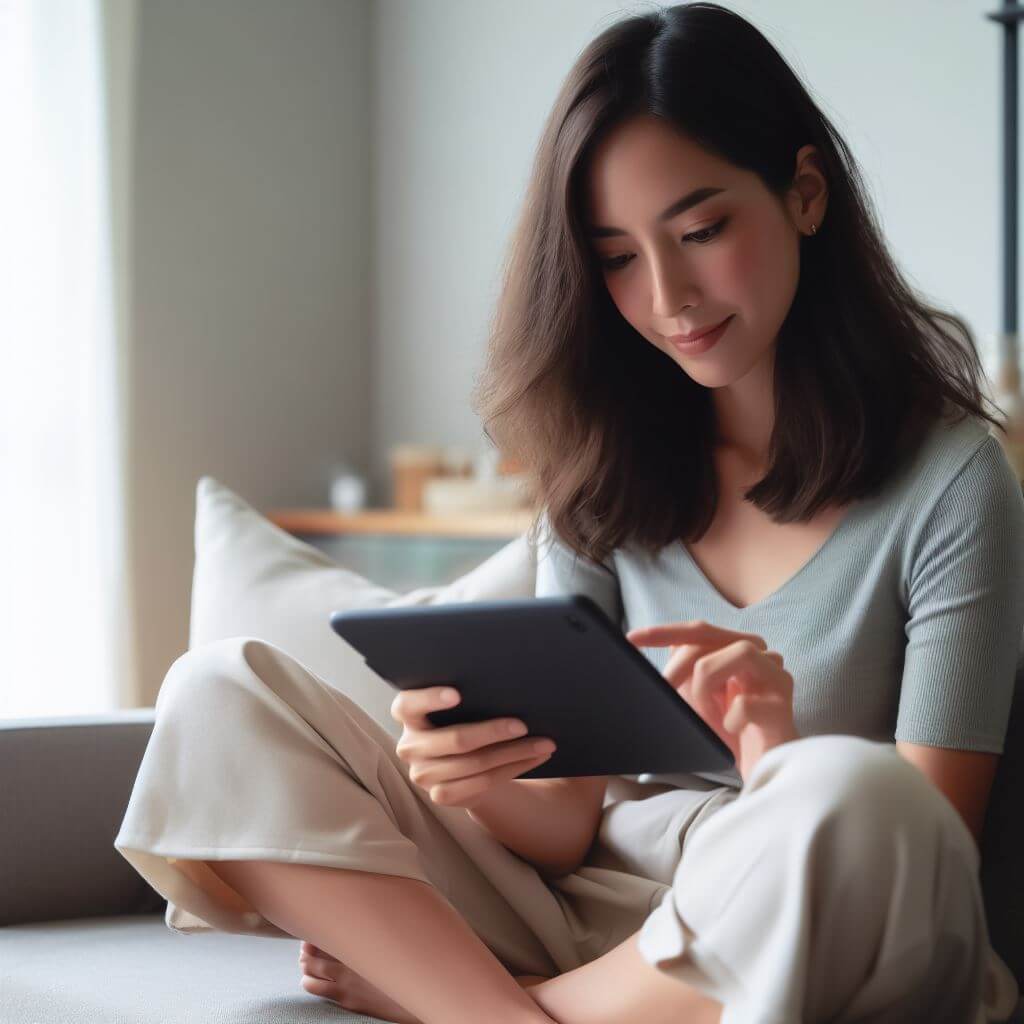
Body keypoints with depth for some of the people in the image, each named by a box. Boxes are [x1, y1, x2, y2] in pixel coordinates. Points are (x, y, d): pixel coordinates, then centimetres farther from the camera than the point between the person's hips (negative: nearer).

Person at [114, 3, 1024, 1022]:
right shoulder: (604, 477, 9)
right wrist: (479, 782, -19)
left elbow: (922, 845, -8)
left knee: (853, 793, -39)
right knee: (219, 693, -7)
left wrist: (783, 769, -29)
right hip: (583, 919, 4)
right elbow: (573, 819, 4)